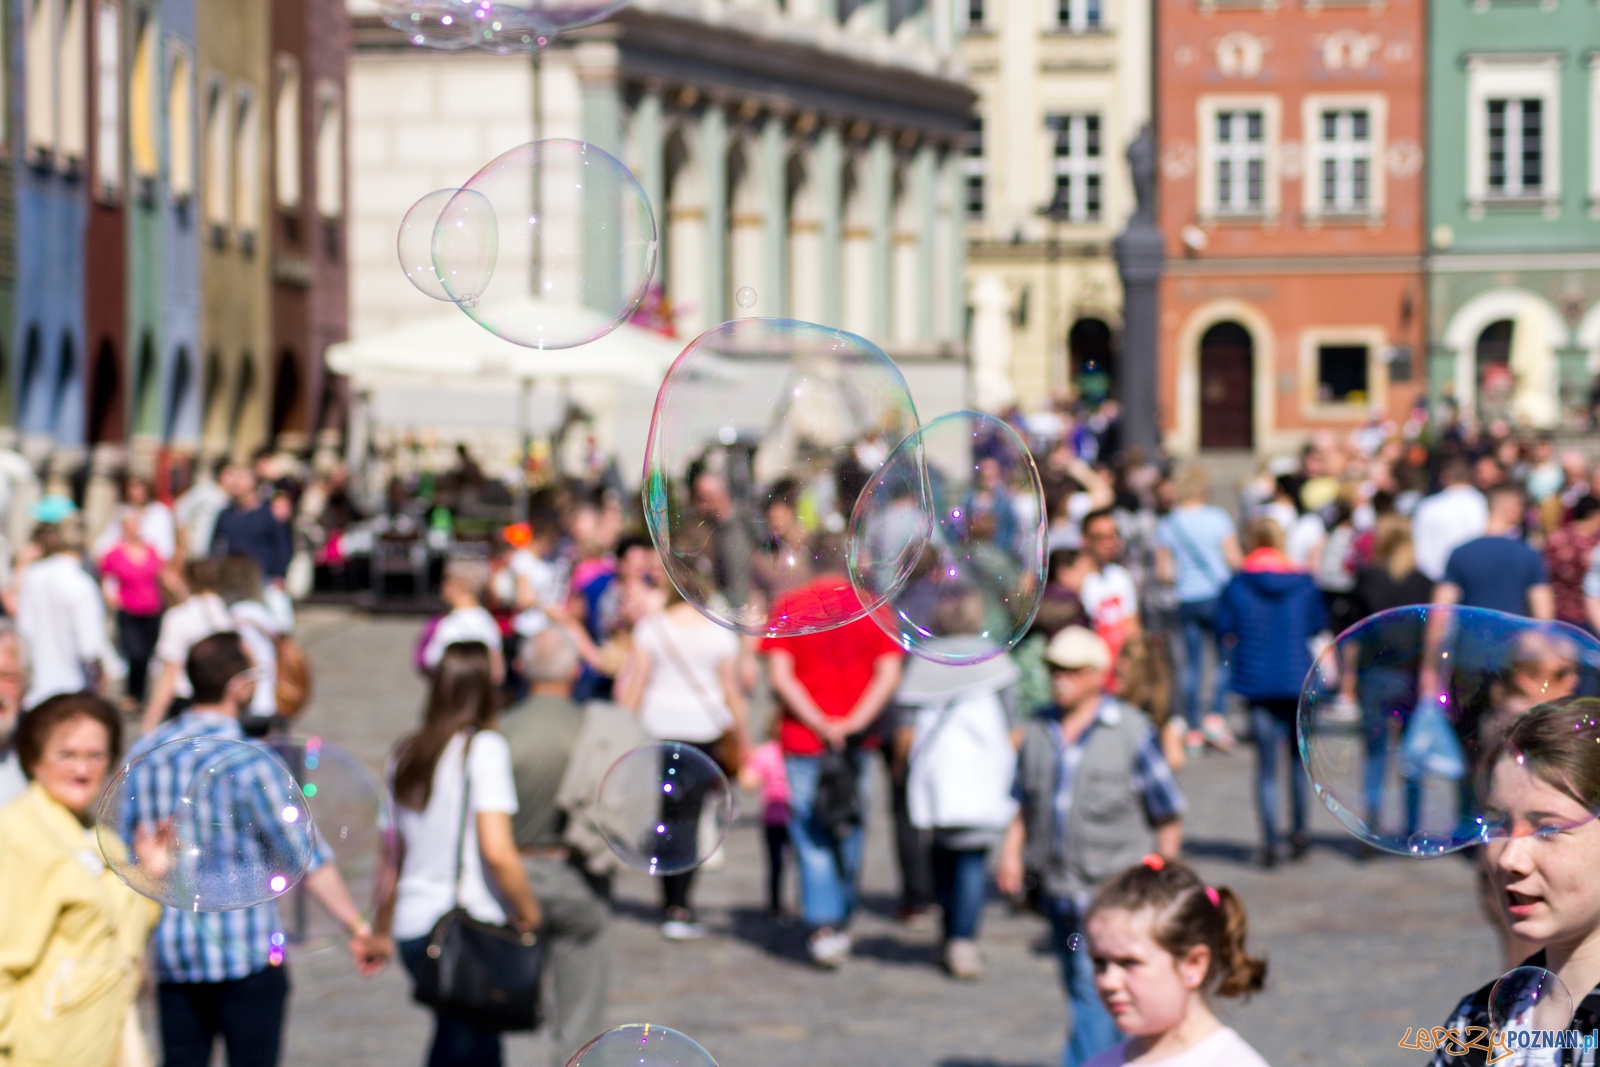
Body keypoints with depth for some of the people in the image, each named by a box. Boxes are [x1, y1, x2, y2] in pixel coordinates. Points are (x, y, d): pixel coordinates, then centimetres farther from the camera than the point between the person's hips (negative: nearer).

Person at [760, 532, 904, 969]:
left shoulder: (789, 606, -1)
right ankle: (840, 920, 21)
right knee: (849, 832, 13)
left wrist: (819, 724, -10)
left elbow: (780, 674, -9)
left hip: (803, 738, -2)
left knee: (811, 836, -1)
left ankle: (823, 926, -10)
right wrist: (853, 724, -10)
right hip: (857, 742, 2)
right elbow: (889, 674, -5)